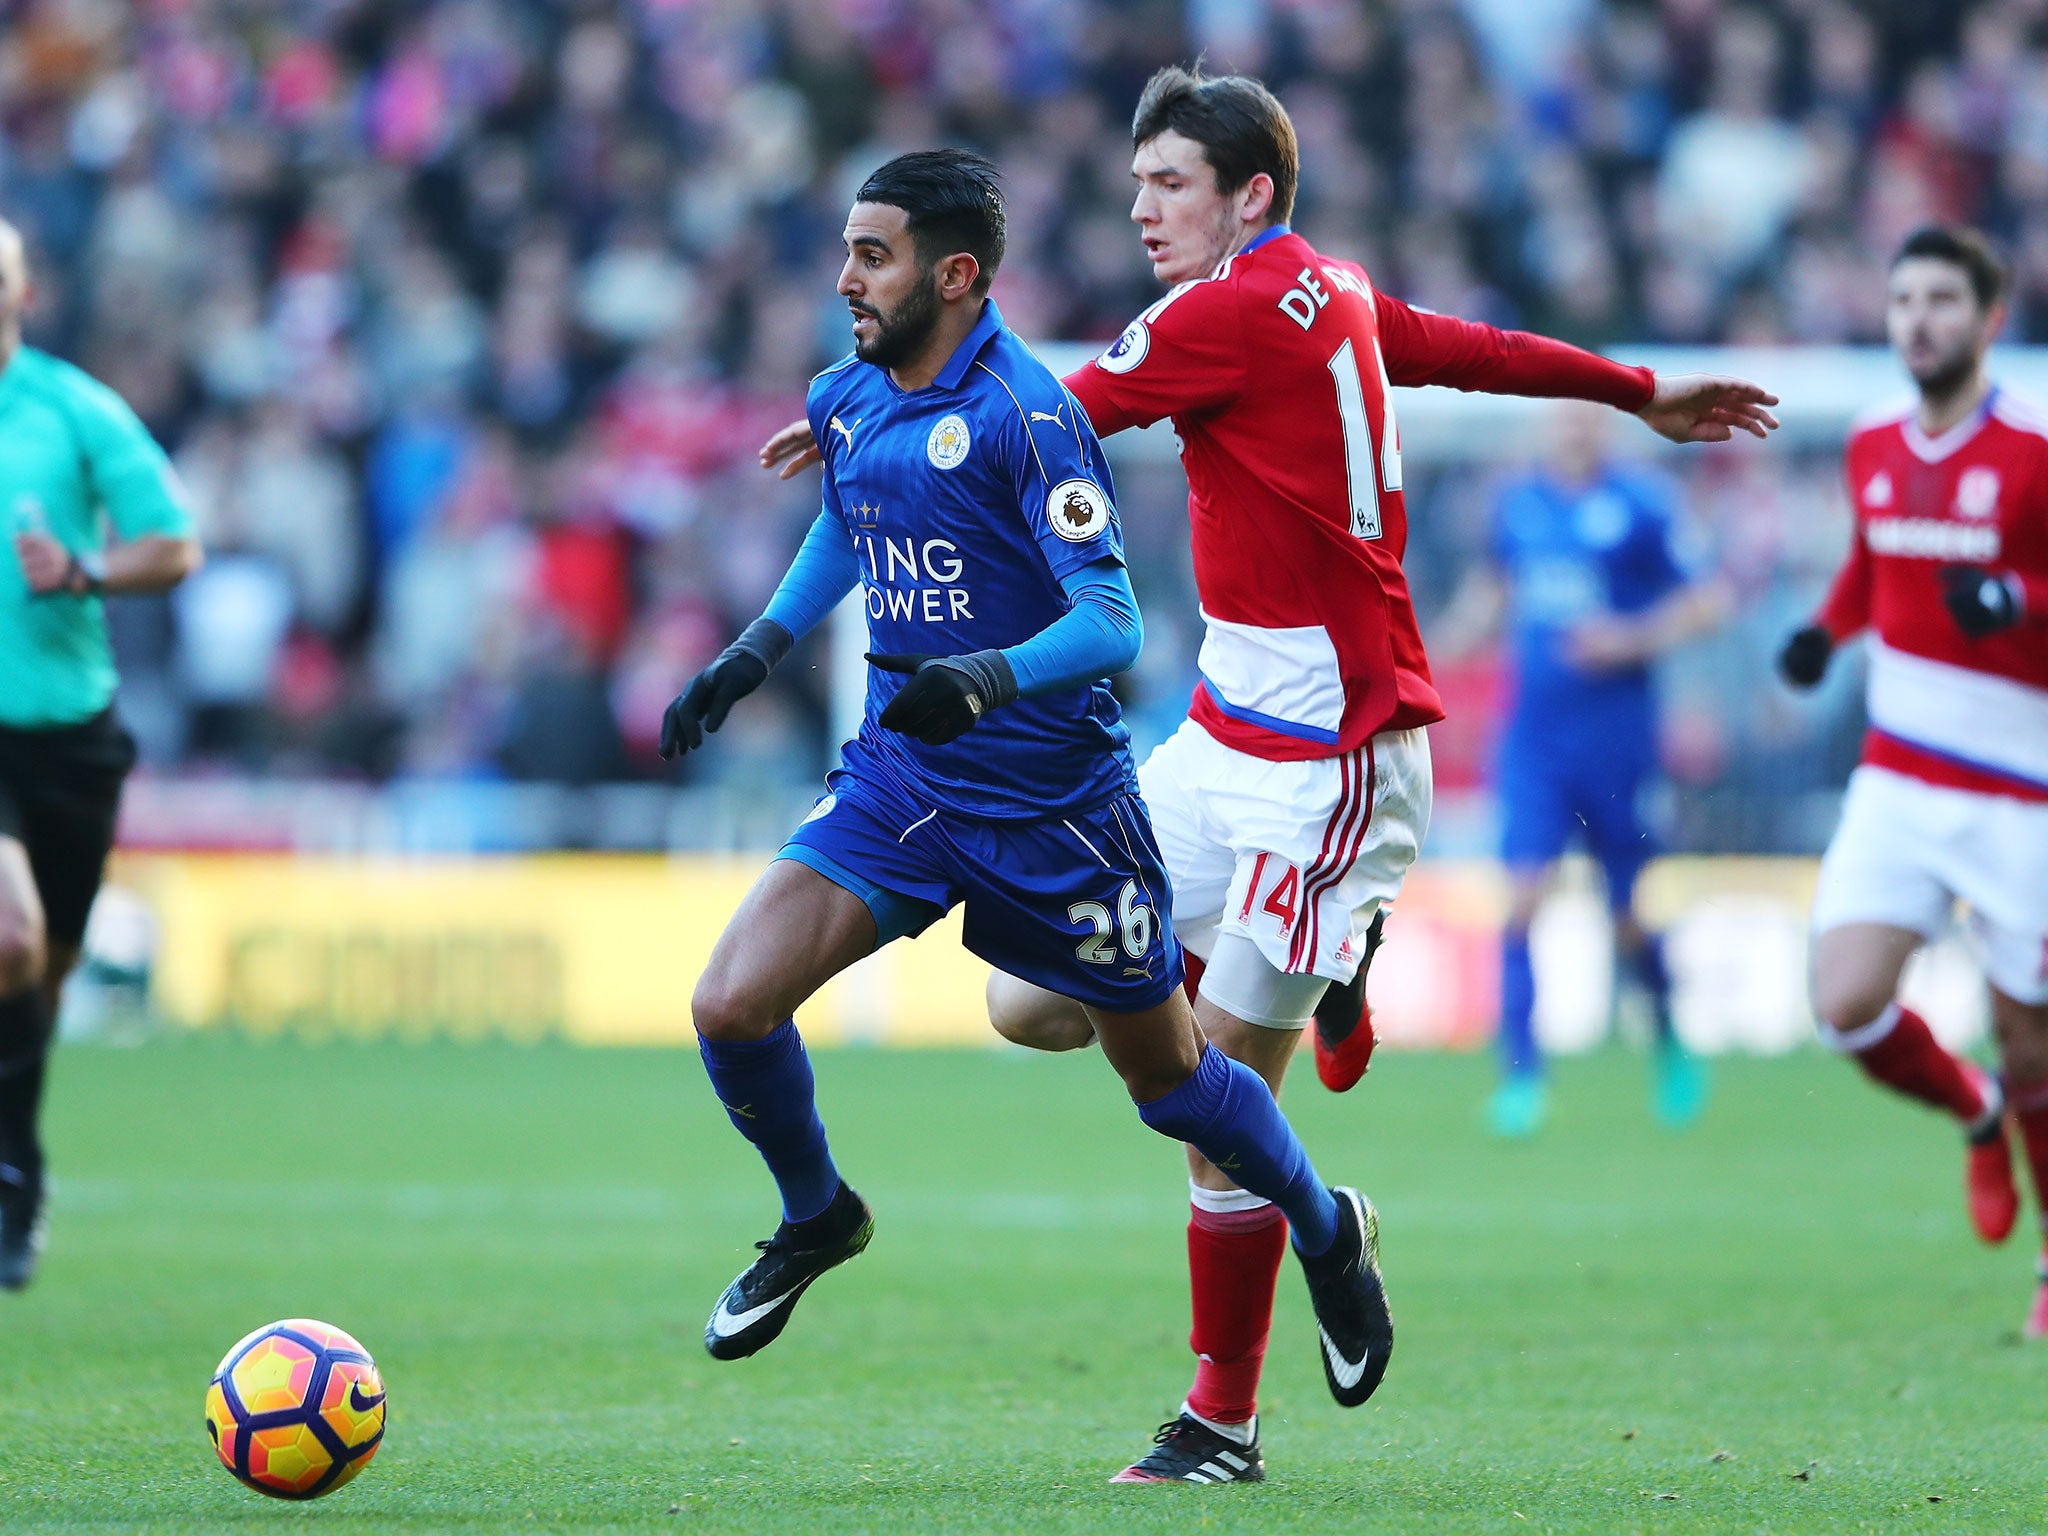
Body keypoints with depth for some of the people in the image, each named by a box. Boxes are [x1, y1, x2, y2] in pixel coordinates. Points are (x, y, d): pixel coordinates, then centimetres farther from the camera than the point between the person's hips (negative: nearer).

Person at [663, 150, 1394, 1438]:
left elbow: (1111, 622, -22)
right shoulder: (846, 400, 3)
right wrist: (757, 653, 16)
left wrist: (988, 678, -39)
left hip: (1050, 796, -5)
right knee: (732, 1006, -13)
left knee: (1166, 1069, 10)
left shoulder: (1024, 413, -19)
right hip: (899, 784, 5)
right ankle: (816, 1218, 16)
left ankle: (1330, 1232, 39)